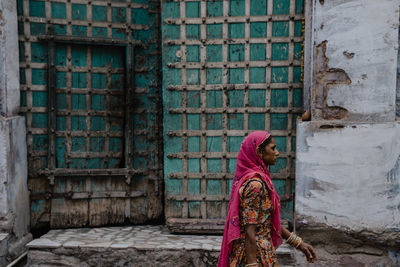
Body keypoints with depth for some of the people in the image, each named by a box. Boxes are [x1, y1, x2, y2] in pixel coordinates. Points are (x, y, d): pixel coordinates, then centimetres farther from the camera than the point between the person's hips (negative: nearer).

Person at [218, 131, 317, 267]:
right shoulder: (254, 184, -21)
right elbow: (250, 232, -23)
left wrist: (298, 242, 13)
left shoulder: (259, 178, 8)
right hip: (256, 254, -9)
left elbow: (270, 221, 12)